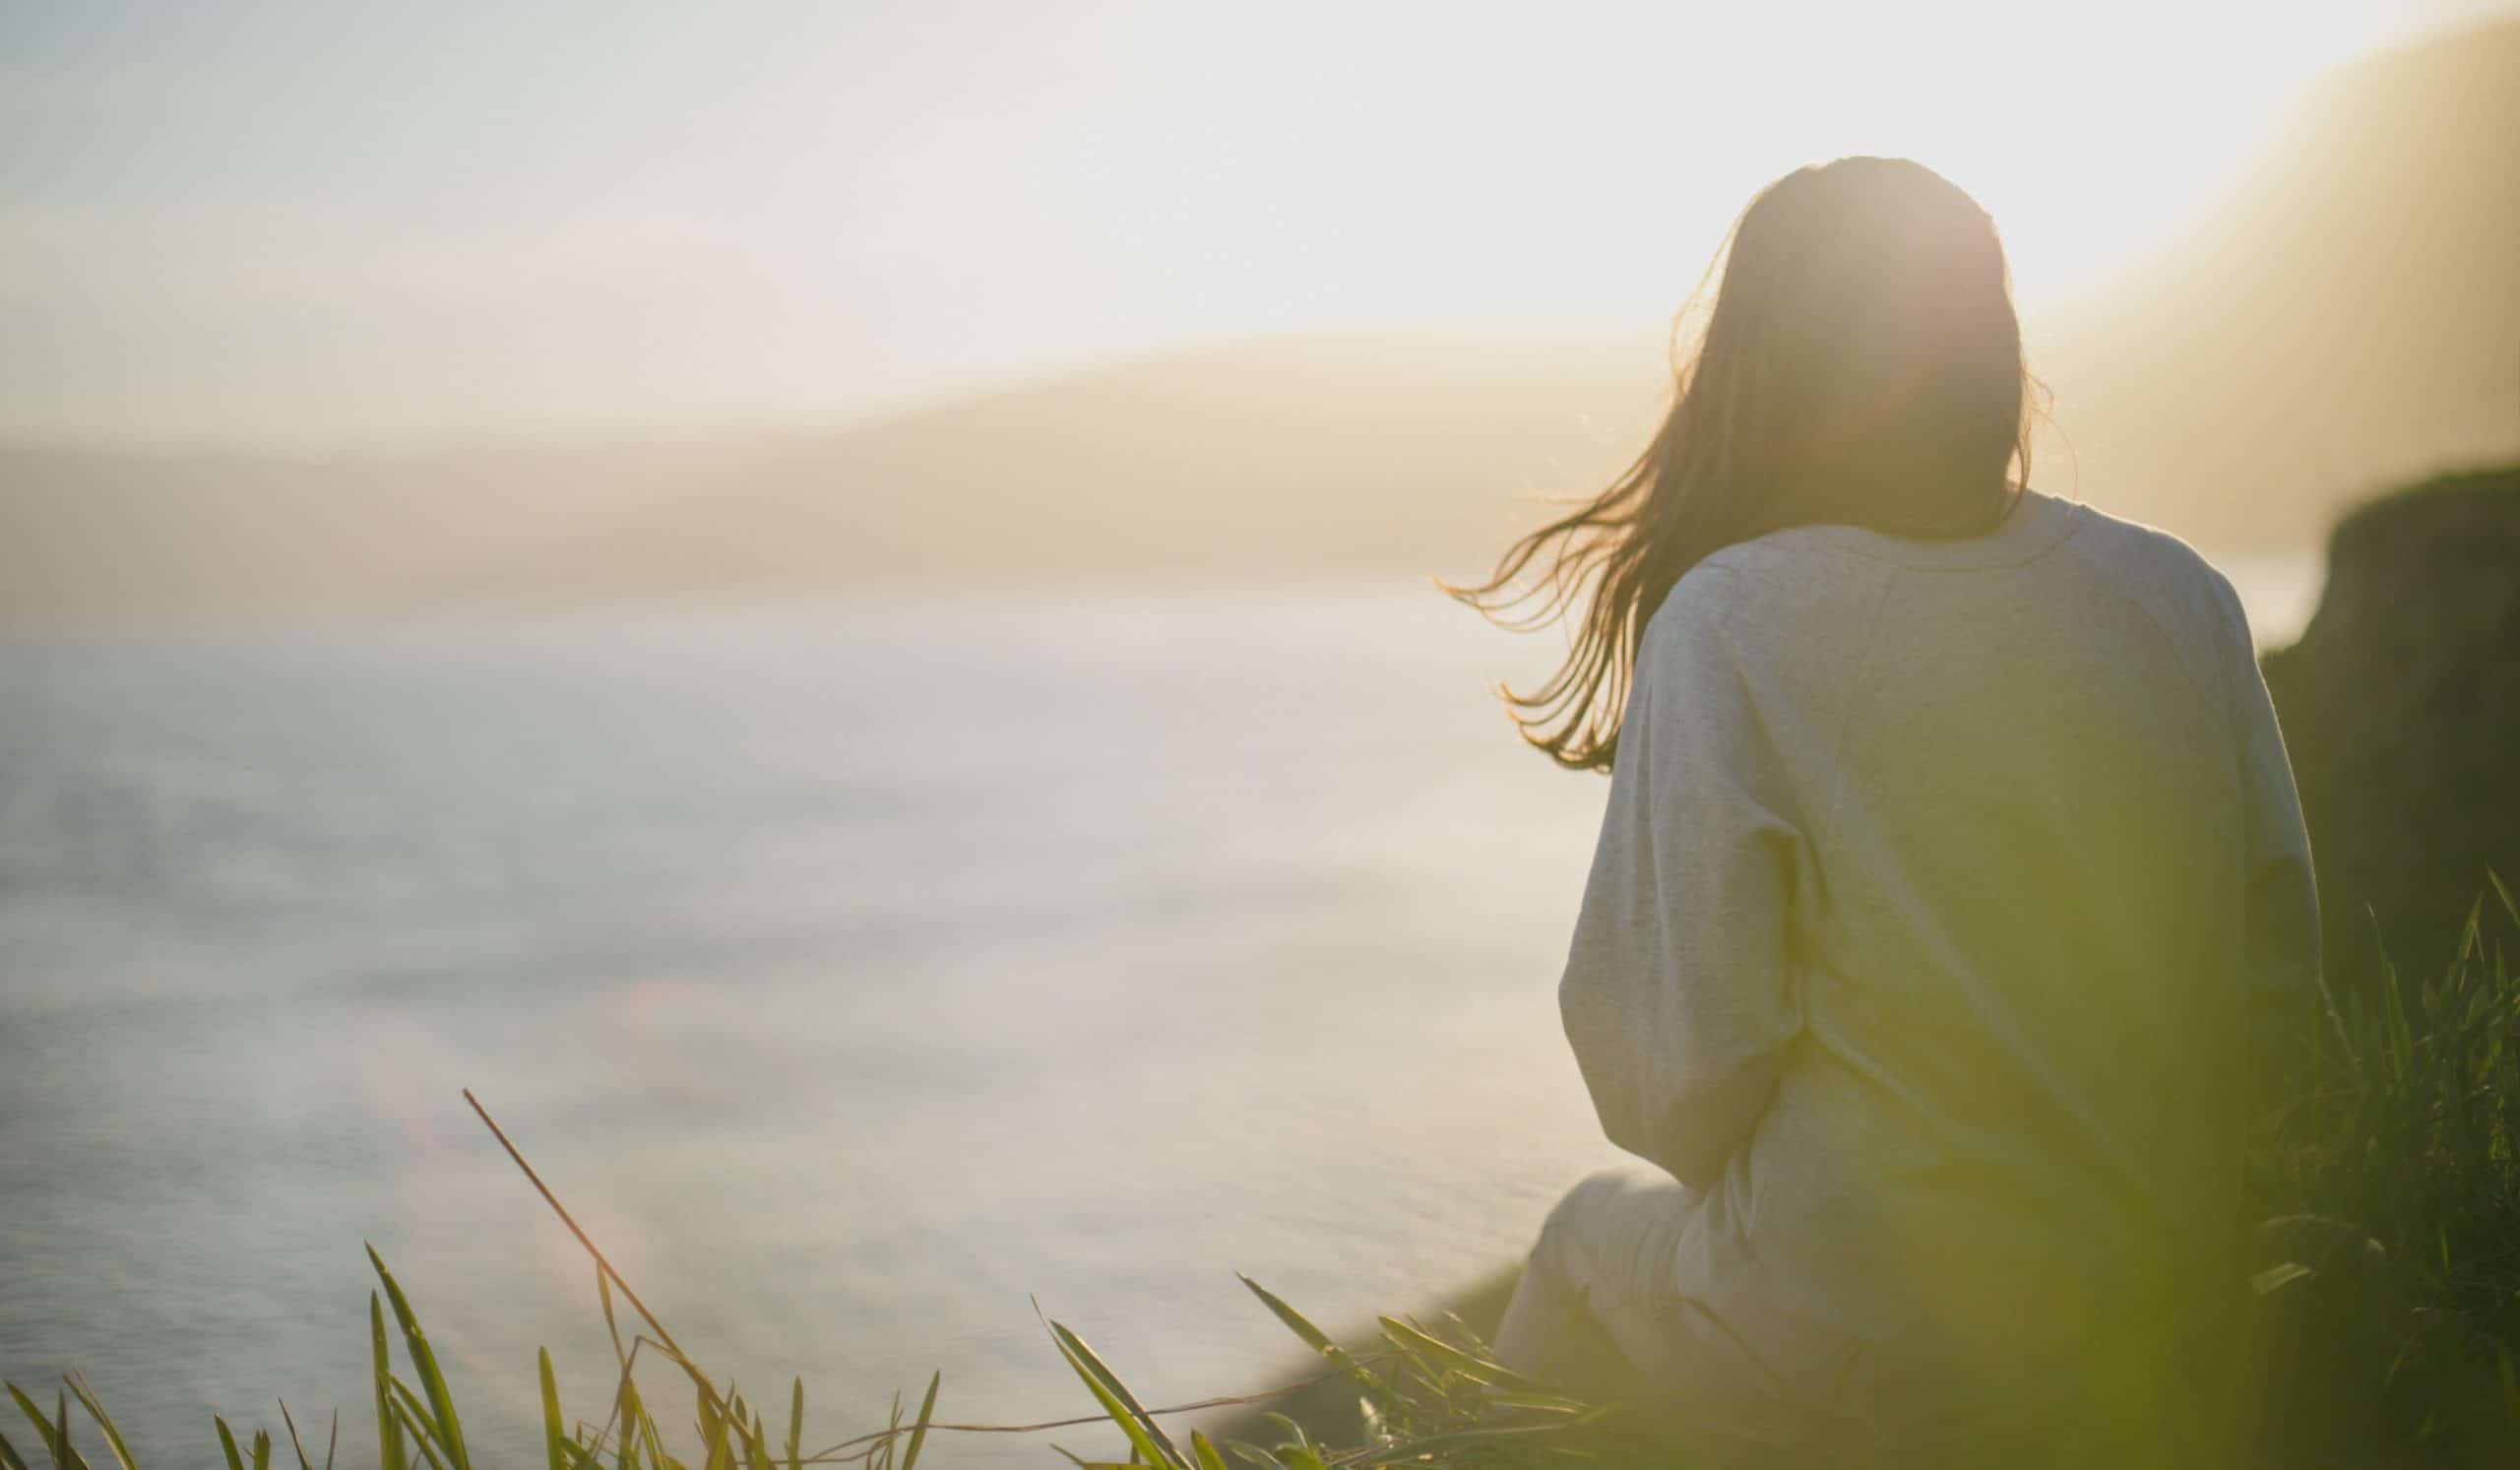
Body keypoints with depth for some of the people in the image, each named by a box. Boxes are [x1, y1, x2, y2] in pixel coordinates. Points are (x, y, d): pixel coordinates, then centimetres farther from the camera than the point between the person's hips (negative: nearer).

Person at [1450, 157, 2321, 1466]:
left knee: (1595, 1237, 27)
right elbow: (2280, 955, 4)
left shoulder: (1725, 624, -15)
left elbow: (1673, 1073, -14)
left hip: (1879, 1344, -4)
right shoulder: (2182, 595, -2)